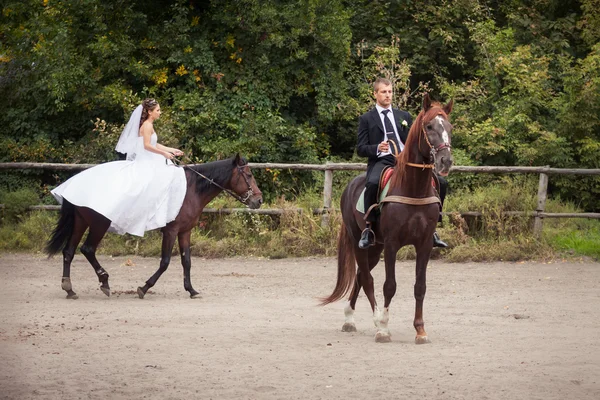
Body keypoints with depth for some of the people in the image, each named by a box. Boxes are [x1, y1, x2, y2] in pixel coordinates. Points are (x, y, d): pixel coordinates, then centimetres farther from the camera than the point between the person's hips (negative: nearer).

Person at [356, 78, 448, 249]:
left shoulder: (404, 116, 20)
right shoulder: (366, 119, 9)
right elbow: (360, 149, 4)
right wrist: (377, 148, -17)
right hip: (381, 162, -4)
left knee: (439, 183, -11)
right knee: (372, 183, -39)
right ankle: (368, 229, -28)